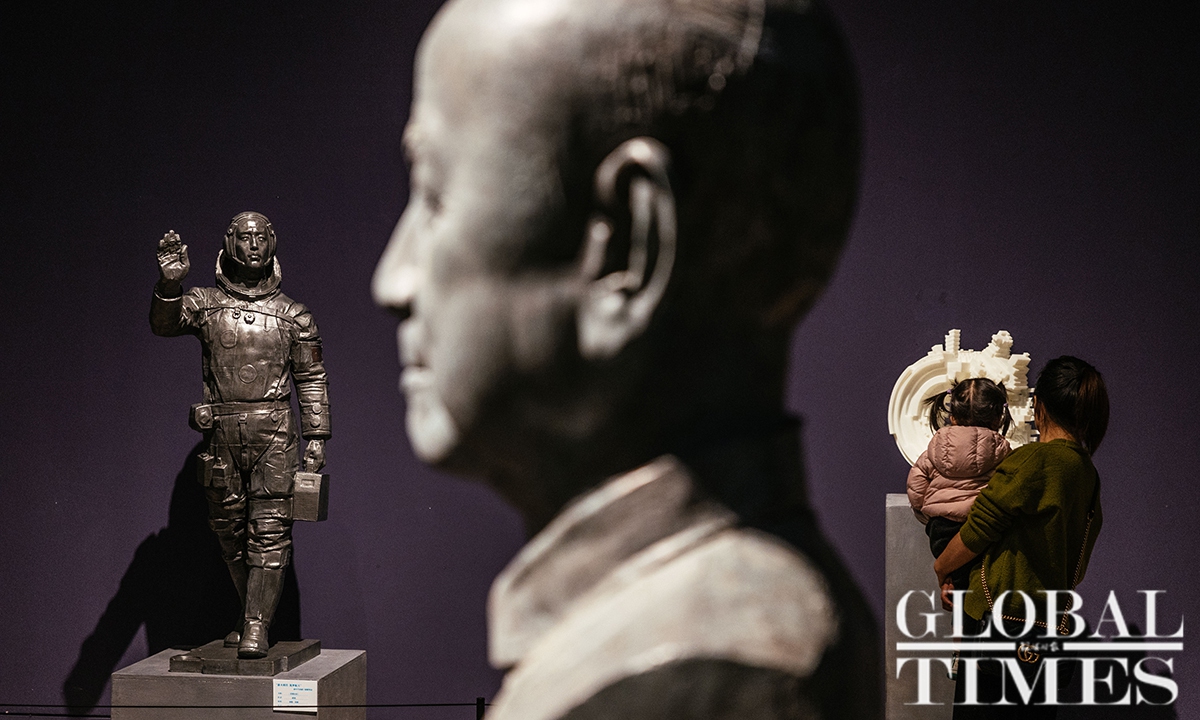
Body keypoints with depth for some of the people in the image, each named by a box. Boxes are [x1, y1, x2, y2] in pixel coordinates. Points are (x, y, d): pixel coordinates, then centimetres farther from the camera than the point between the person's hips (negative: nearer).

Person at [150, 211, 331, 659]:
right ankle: (251, 614, 24)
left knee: (269, 532, -7)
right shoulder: (205, 303, 9)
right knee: (230, 532, 9)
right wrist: (170, 285, -28)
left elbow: (312, 380, 8)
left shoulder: (293, 315, 8)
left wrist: (316, 437, 2)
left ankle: (257, 627, -5)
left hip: (274, 435, -2)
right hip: (222, 435, 2)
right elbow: (163, 324, -9)